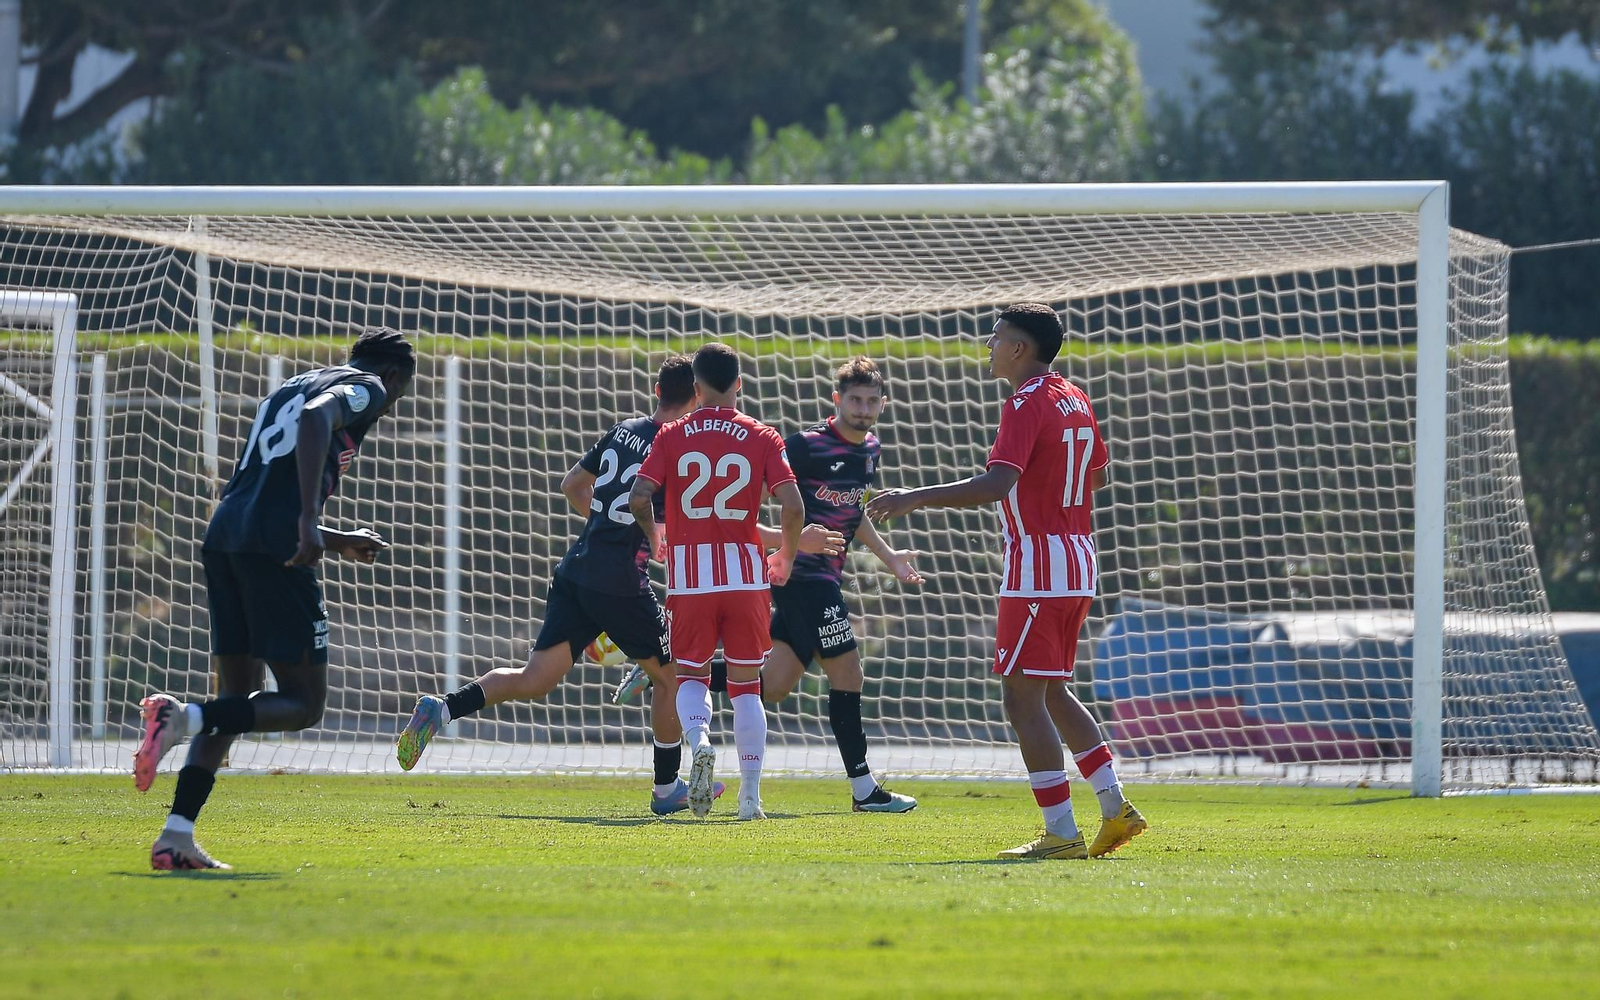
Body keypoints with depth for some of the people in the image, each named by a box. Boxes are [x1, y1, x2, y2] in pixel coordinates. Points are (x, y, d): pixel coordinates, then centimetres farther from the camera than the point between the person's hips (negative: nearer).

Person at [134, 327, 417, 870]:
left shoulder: (287, 390, 32)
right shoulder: (365, 388, 7)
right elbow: (316, 418, -18)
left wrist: (342, 542, 43)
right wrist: (310, 521, -26)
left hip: (224, 537, 8)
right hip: (276, 547, -8)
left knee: (237, 698, 13)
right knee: (302, 704, -1)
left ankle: (176, 836, 1)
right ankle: (184, 717, -25)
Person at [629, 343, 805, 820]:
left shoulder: (673, 435, 2)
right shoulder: (761, 437, 1)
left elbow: (639, 498, -7)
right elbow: (793, 505, -7)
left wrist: (656, 537, 13)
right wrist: (786, 558, 11)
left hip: (688, 573, 0)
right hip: (745, 574, 0)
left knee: (691, 676, 13)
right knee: (746, 683, 9)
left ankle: (699, 741, -19)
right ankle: (750, 795, 3)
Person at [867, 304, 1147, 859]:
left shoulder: (1026, 405, -15)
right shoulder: (1075, 401, 13)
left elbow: (996, 484, -27)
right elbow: (1098, 474, 27)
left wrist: (915, 499, -27)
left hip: (1036, 568, -9)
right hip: (1078, 564, 9)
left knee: (1023, 696, -6)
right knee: (1051, 692, 19)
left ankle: (1062, 834, -8)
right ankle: (1115, 809, 13)